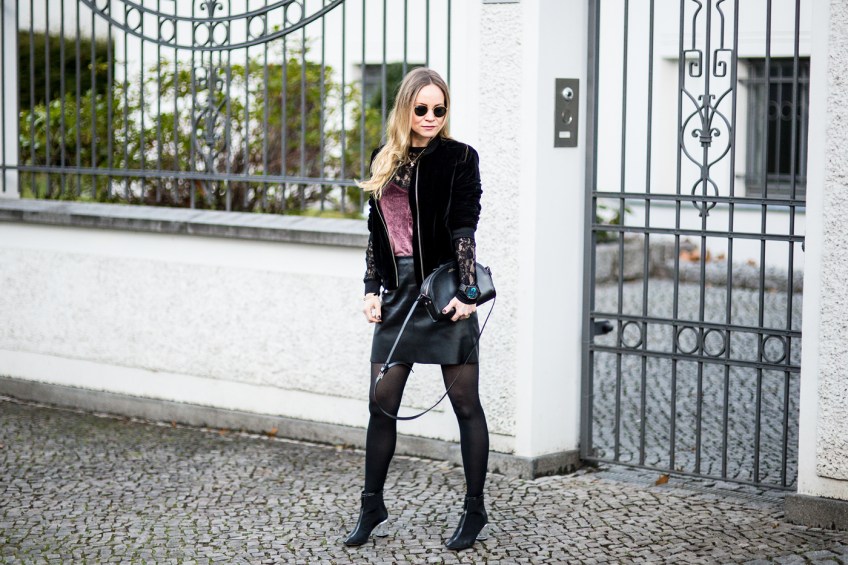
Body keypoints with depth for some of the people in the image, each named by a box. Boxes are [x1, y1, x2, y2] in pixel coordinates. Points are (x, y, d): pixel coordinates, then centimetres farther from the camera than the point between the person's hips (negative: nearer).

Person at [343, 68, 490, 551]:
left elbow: (465, 228, -10)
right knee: (382, 403, 6)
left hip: (444, 290, -5)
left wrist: (467, 292, -18)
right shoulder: (386, 162, 12)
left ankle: (476, 513, 11)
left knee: (465, 402, 2)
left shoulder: (459, 158, -3)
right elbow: (376, 231, 16)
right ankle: (373, 511, 17)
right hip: (399, 292, 5)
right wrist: (372, 289, 8)